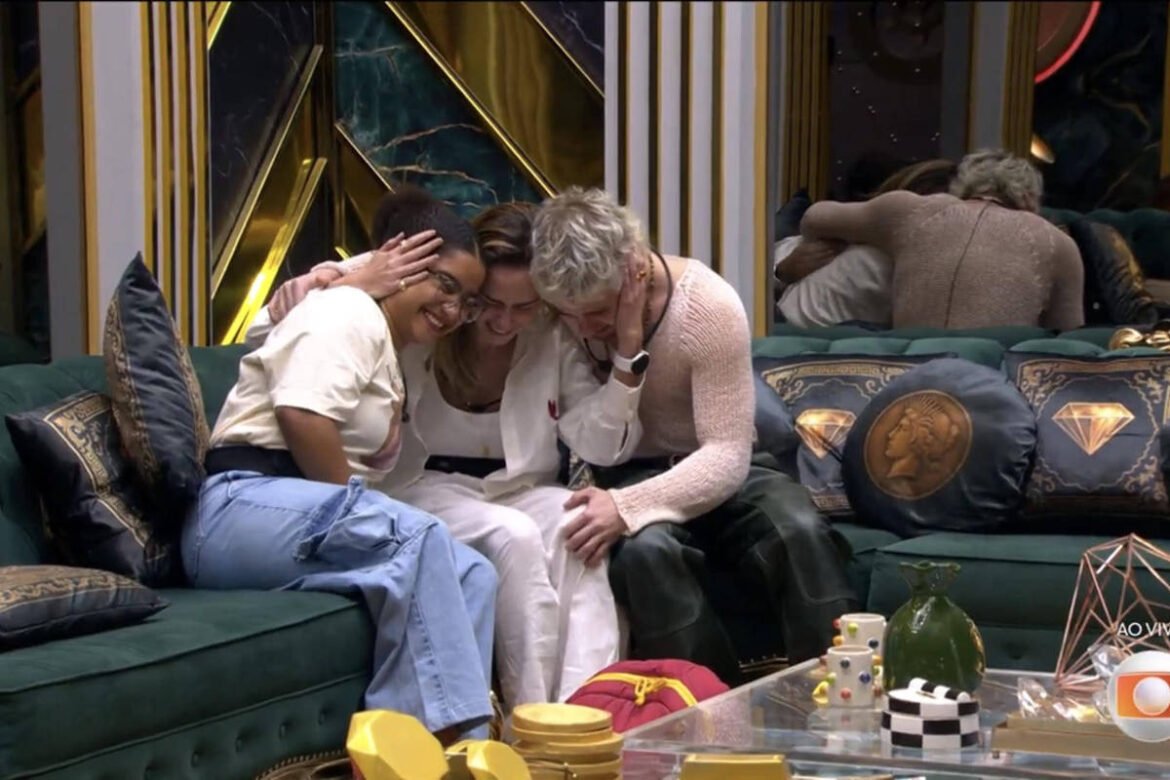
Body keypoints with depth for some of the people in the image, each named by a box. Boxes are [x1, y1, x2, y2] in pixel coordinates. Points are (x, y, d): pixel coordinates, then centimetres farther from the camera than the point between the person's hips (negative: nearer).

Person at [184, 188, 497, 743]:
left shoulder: (392, 356, 28)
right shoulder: (350, 312, -2)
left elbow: (368, 466, 15)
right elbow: (301, 415, -19)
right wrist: (355, 505, -13)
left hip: (313, 518, 9)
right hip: (243, 507, -9)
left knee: (473, 574, -10)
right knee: (416, 540, -31)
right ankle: (442, 730, -32)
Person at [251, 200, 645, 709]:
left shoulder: (556, 338, -2)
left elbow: (600, 445, -7)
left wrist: (629, 347, -18)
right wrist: (343, 283, -29)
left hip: (521, 489, 3)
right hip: (425, 487, -3)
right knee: (513, 536, -34)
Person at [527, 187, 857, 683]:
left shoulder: (709, 306, -20)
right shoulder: (568, 311, -12)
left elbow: (727, 455, -24)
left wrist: (628, 506, -36)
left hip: (714, 474, 0)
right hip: (626, 475, 1)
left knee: (801, 532, -31)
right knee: (646, 550, -34)